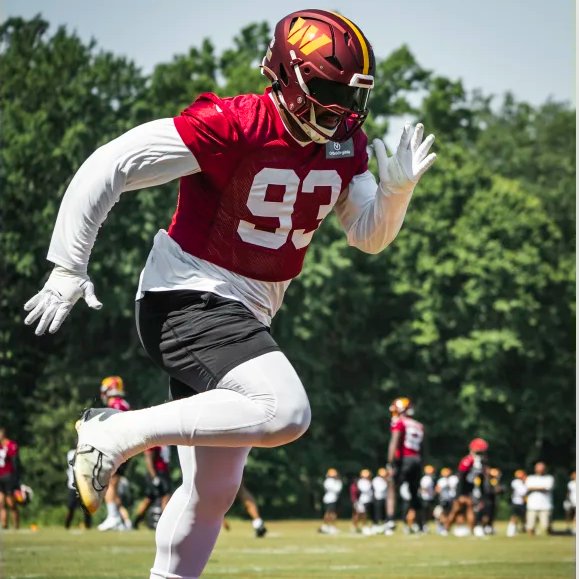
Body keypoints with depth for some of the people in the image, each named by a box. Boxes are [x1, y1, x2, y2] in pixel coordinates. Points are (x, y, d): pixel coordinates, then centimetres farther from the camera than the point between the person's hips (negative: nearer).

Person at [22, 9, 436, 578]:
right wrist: (68, 267, -17)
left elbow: (369, 235, 12)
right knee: (285, 412, -29)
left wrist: (396, 188, -10)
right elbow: (109, 167, -18)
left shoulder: (345, 144, 3)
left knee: (214, 487, 13)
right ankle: (117, 433, -18)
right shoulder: (231, 125, -21)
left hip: (242, 317, 9)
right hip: (186, 301, -9)